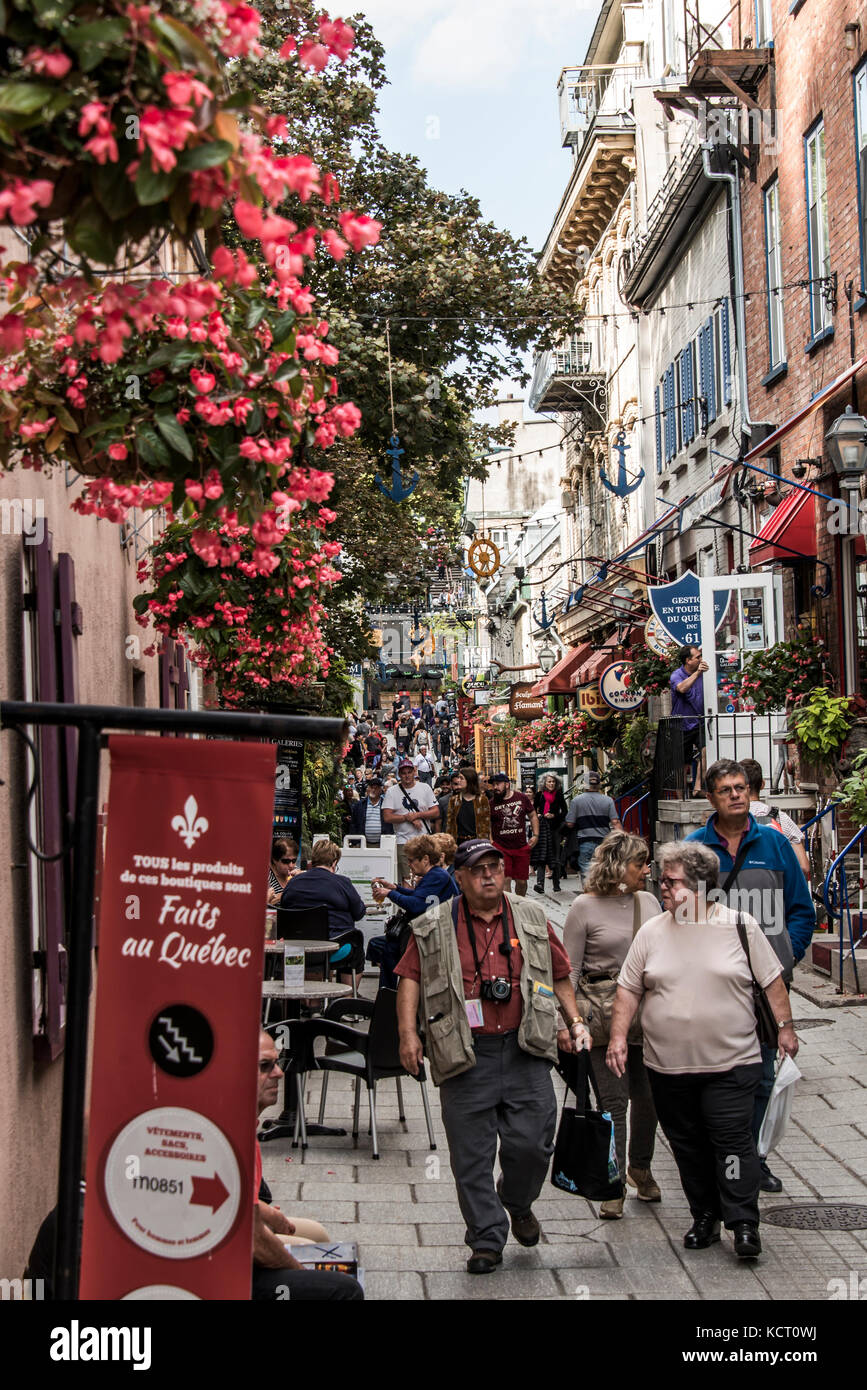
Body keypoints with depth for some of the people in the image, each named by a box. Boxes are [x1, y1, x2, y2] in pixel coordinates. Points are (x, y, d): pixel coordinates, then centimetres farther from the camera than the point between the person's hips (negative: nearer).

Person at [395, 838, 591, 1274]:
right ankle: (486, 1239, 14)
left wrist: (574, 1021, 11)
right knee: (471, 1154, 1)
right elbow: (410, 977, 1)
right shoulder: (434, 927, 3)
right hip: (465, 1055, -1)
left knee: (532, 1140, -1)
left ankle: (518, 1204, 29)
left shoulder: (532, 919, 10)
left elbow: (559, 974, 19)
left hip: (524, 1050, 2)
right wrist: (408, 1033, -10)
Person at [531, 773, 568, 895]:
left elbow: (564, 812, 7)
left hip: (555, 827, 1)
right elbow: (533, 810, 16)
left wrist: (554, 815, -8)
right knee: (541, 854, -13)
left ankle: (556, 883, 15)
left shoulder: (559, 796, 8)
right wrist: (537, 815, -4)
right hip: (542, 827, -1)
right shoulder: (539, 795, 9)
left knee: (555, 856, 5)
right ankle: (540, 883, -24)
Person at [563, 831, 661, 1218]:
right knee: (613, 1101, -2)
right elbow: (569, 970, -3)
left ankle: (640, 1167, 31)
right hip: (603, 1012, -4)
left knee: (648, 1095, 8)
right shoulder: (584, 907, -5)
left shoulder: (649, 902, 10)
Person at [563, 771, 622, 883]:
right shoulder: (608, 800, 1)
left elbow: (570, 824, -3)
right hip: (604, 842, 2)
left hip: (585, 842, -2)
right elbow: (615, 823, -4)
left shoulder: (576, 800, -2)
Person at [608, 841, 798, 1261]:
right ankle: (705, 1215, 22)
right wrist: (618, 1036, -1)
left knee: (733, 1140, -6)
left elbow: (771, 980, 5)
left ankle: (744, 1224, 1)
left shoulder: (741, 926, -1)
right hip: (668, 1067, 3)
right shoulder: (652, 932, 4)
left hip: (731, 1064, -3)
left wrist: (784, 1027, 3)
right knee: (687, 1145, 10)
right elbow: (628, 988, 8)